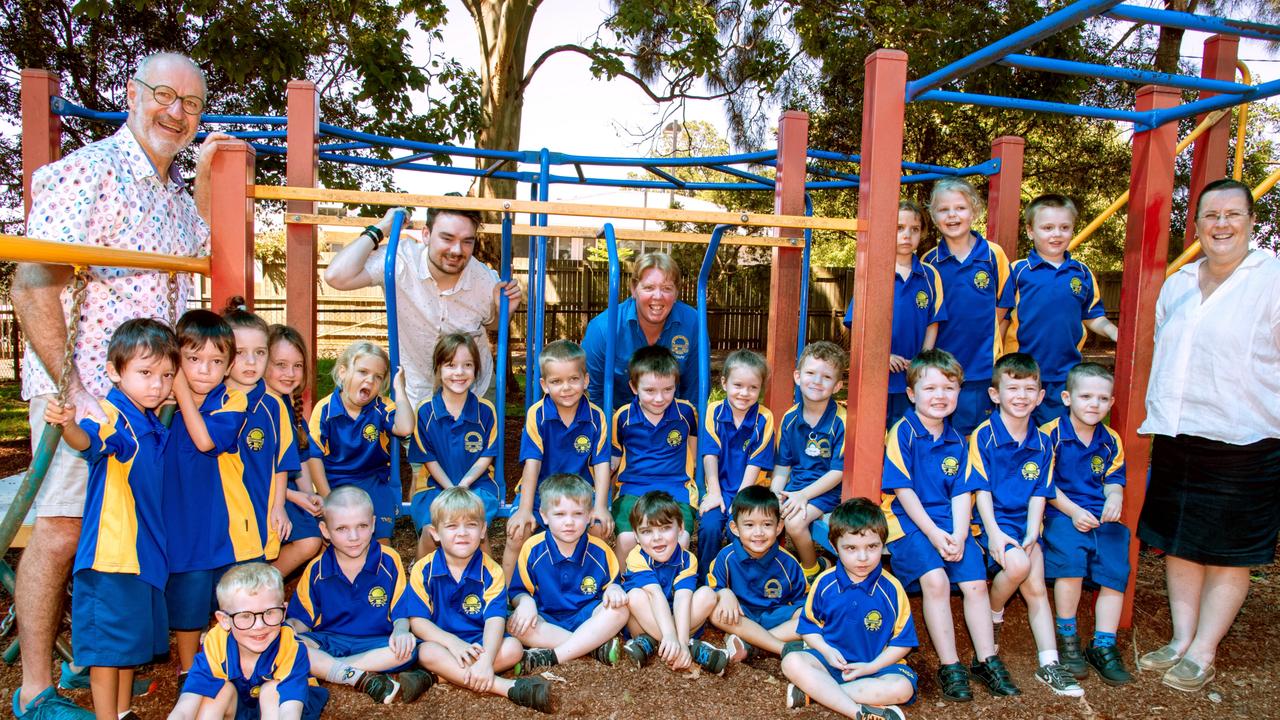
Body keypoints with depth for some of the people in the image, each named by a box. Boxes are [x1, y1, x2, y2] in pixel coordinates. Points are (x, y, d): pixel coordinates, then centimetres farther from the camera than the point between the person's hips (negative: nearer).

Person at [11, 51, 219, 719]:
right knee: (61, 529, -4)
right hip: (82, 386, -8)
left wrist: (205, 172, 18)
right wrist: (71, 391, -24)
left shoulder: (174, 189, 12)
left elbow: (197, 243, 34)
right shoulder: (87, 170, -13)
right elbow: (31, 285, -20)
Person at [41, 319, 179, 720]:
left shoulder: (153, 424, 7)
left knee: (133, 636, 21)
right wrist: (68, 425, -60)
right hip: (111, 550, -9)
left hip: (145, 549, 9)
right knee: (107, 642, 2)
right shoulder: (112, 416, -18)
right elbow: (89, 440, -43)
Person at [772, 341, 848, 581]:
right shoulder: (790, 418, 2)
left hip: (826, 490, -5)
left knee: (795, 522, -26)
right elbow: (782, 465, 9)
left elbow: (838, 472, -13)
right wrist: (775, 493, -9)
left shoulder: (841, 421, -14)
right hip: (795, 484, 5)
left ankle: (812, 572, 2)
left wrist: (804, 495, -21)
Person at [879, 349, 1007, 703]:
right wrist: (933, 534, -16)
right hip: (908, 520, -5)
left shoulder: (956, 441, 11)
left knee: (975, 582, -9)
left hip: (950, 524, 5)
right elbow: (903, 490, -11)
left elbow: (961, 494, 5)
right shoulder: (903, 432, -6)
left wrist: (958, 535, -11)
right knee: (936, 580, -24)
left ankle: (987, 660, 8)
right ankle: (949, 665, -11)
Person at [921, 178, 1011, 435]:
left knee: (967, 433, 4)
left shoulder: (993, 254, -3)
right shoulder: (929, 261, 0)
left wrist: (981, 330, -1)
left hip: (980, 364, -1)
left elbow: (1003, 304, 7)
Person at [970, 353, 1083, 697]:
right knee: (1019, 564, -26)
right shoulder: (984, 436, -7)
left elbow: (1038, 495, 6)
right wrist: (994, 533, -18)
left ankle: (1049, 664, 3)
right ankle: (993, 617, 3)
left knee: (1036, 587, -4)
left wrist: (1031, 534, -8)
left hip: (1025, 525, 5)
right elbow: (981, 490, -10)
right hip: (992, 521, -5)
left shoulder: (1042, 443, 8)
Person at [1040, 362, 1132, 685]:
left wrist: (1114, 499, -10)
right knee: (1071, 558, -29)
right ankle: (1067, 638, -9)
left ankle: (1103, 646, 2)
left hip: (1102, 517, 5)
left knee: (1115, 571, -14)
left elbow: (1113, 481, 14)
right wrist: (1073, 510, -13)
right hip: (1061, 514, -5)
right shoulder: (1050, 434, -3)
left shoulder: (1111, 441, 13)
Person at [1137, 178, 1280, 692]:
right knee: (1178, 543, 12)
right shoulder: (1178, 284, 12)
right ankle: (1181, 640, 25)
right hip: (1175, 438, 6)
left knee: (1227, 553, 5)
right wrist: (1154, 417, 17)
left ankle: (1203, 654, 16)